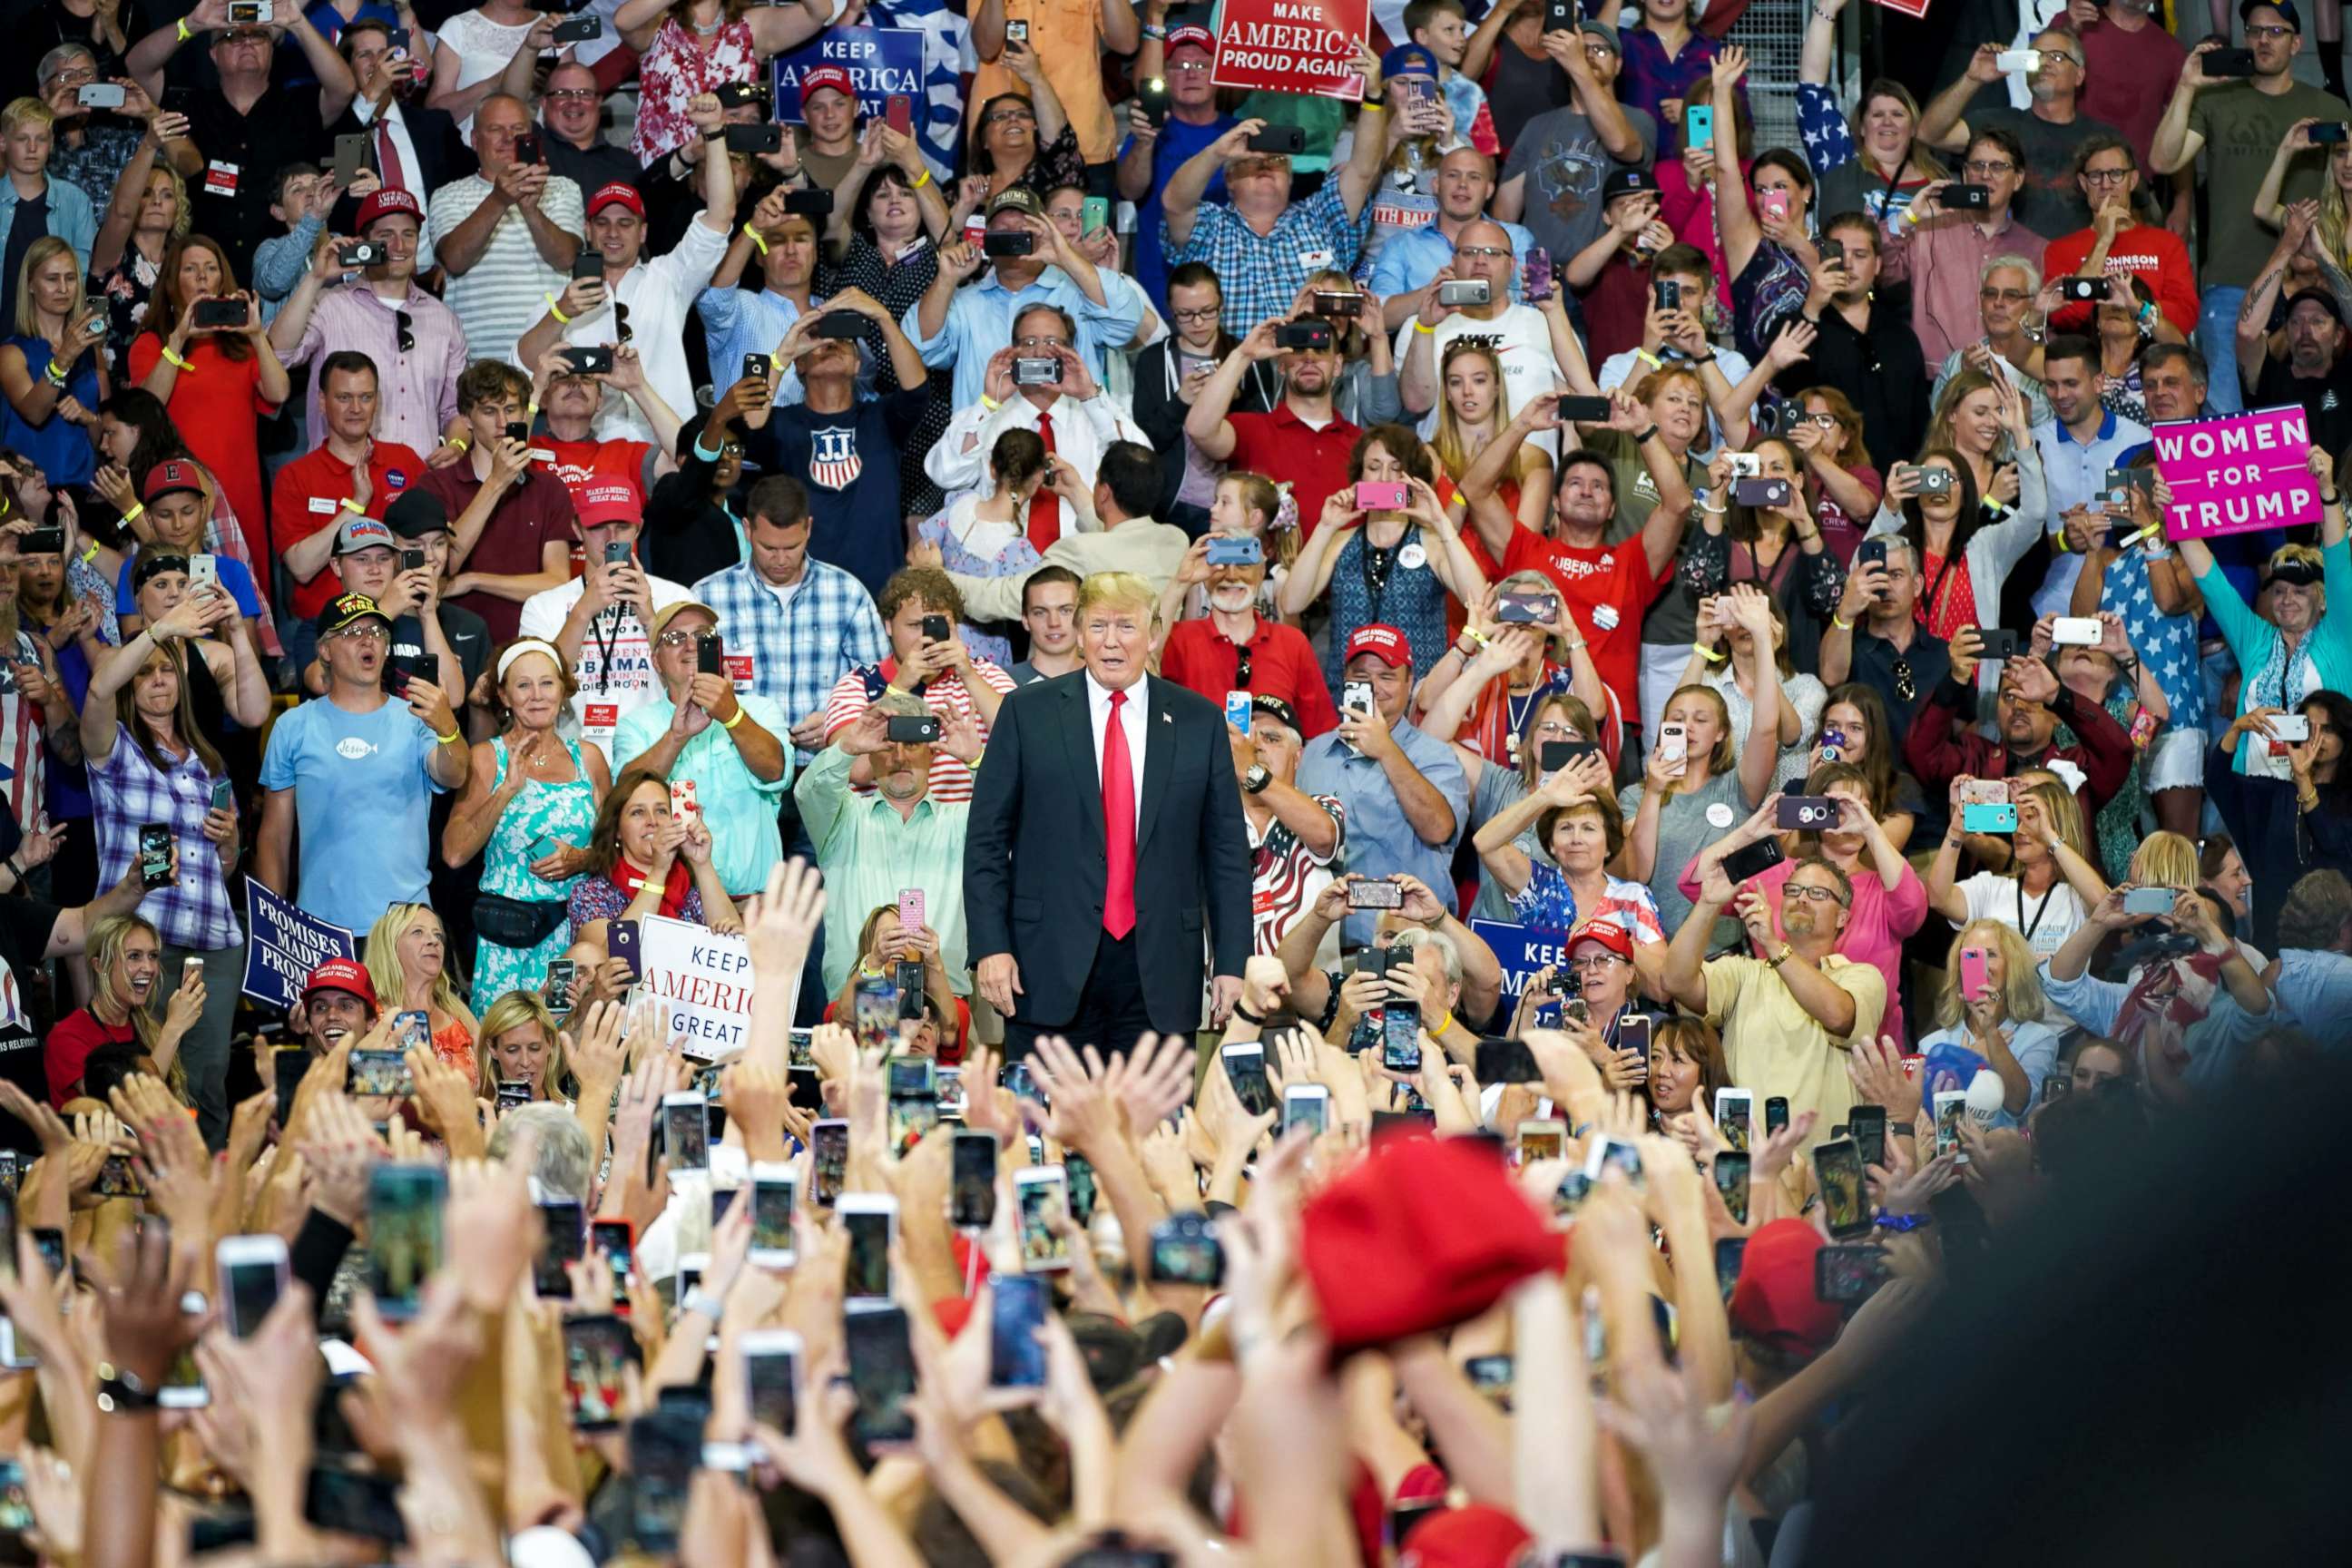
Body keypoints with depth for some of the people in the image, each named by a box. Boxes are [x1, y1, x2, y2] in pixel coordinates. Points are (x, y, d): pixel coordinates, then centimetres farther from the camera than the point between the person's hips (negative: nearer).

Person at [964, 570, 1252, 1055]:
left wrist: (1232, 962, 3)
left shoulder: (1197, 722, 8)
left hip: (1159, 973, 1)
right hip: (1052, 967, -1)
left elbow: (1227, 850, 8)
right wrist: (990, 947, -6)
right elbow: (986, 839, 3)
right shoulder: (1027, 714, 4)